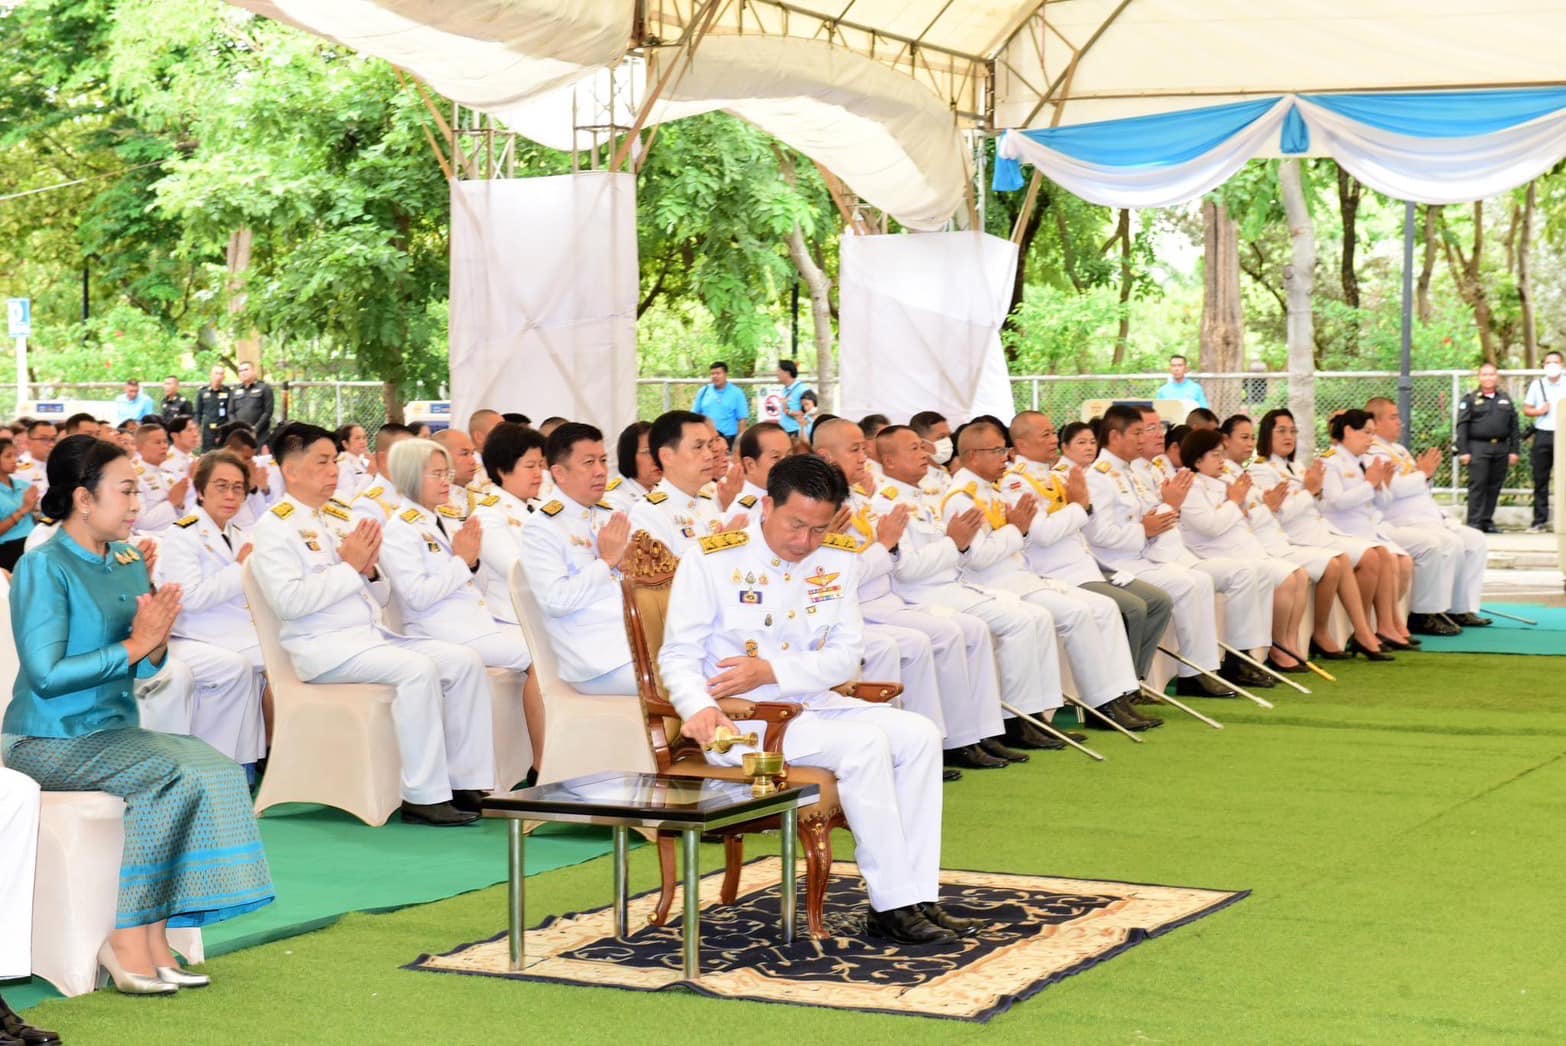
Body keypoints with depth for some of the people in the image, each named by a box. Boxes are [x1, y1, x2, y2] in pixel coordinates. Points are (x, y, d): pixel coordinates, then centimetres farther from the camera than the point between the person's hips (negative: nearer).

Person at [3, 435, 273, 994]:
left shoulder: (130, 563, 10)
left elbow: (145, 668, 12)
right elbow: (46, 673, -20)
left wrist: (157, 643, -12)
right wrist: (133, 645, -17)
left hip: (115, 730, 7)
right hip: (52, 739, -7)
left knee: (216, 770, -15)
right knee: (171, 776, -26)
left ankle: (153, 940, -15)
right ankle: (127, 941, -17)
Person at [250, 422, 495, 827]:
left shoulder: (341, 517, 20)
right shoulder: (275, 527, -3)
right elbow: (288, 600, -19)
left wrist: (370, 570, -2)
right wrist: (350, 567, -14)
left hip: (373, 634, 8)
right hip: (323, 646, -8)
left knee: (465, 660, -9)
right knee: (418, 669, -30)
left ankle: (465, 781, -8)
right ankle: (423, 797, -26)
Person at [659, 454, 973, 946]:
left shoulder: (838, 561, 6)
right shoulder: (711, 560, -8)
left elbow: (845, 657, 2)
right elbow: (679, 655, -10)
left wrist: (771, 670, -15)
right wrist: (699, 708, -31)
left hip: (812, 706, 7)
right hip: (739, 720, -7)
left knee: (919, 734, -12)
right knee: (864, 743, -27)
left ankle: (917, 896, -12)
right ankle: (891, 906, -21)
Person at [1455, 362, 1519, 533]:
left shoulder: (1505, 400, 15)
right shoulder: (1470, 399, 3)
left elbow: (1514, 427, 14)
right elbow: (1462, 426, -2)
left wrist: (1515, 450, 6)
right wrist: (1463, 451, -10)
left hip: (1501, 448, 4)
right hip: (1478, 447, -4)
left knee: (1494, 486, 5)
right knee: (1477, 485, -9)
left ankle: (1487, 520, 12)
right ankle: (1474, 522, -8)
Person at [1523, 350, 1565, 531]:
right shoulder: (1537, 385, 12)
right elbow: (1526, 410, 12)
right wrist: (1539, 411, -6)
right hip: (1543, 435, 2)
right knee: (1540, 479, 3)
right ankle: (1540, 520, 7)